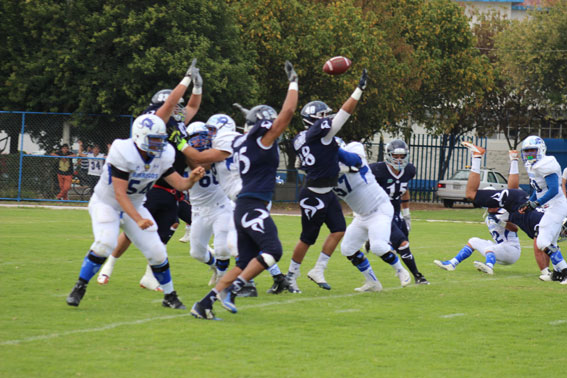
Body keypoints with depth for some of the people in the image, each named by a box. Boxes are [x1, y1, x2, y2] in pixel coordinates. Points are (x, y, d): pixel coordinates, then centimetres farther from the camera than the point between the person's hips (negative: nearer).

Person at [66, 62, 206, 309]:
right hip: (106, 203, -5)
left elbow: (180, 185, -4)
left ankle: (169, 296, 18)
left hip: (134, 205, 6)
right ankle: (79, 288, -15)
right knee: (105, 243, -30)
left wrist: (192, 179, -25)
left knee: (157, 252, -3)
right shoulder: (124, 155, -29)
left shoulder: (162, 157, -9)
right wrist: (138, 220, -37)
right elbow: (119, 194, -29)